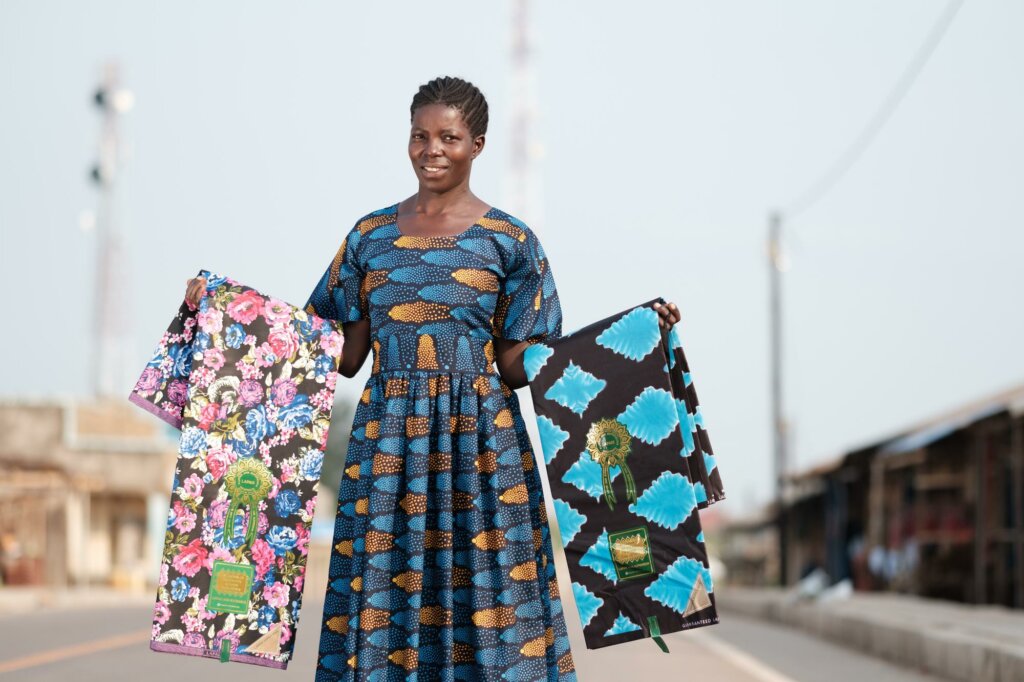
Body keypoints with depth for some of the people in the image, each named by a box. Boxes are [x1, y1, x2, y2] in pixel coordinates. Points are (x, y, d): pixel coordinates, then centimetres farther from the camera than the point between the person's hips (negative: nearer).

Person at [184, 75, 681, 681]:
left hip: (478, 447, -2)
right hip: (386, 443, 2)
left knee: (479, 595, -3)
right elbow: (344, 356, 8)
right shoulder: (370, 235, 10)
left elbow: (516, 366, 0)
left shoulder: (510, 241, 2)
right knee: (383, 599, 2)